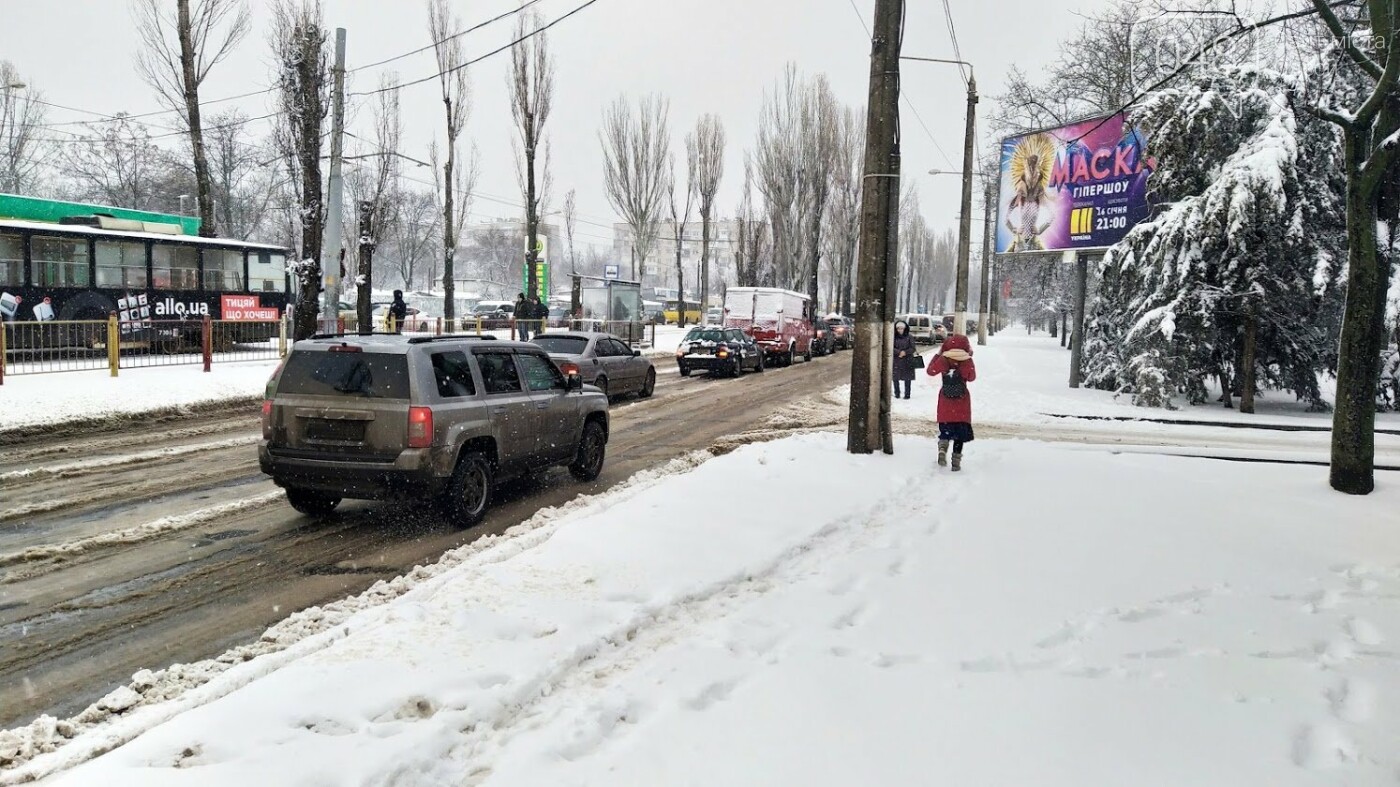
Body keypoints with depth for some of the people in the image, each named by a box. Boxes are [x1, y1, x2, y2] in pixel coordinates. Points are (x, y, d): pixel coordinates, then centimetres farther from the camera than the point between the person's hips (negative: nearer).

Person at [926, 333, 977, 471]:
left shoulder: (943, 360, -12)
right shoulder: (968, 363, -11)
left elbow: (931, 371, 2)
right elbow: (972, 377, 4)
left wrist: (938, 354, 9)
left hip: (946, 402, 0)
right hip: (962, 403, 0)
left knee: (945, 428, 13)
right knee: (960, 430, 8)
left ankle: (942, 449, -15)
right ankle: (956, 461, 6)